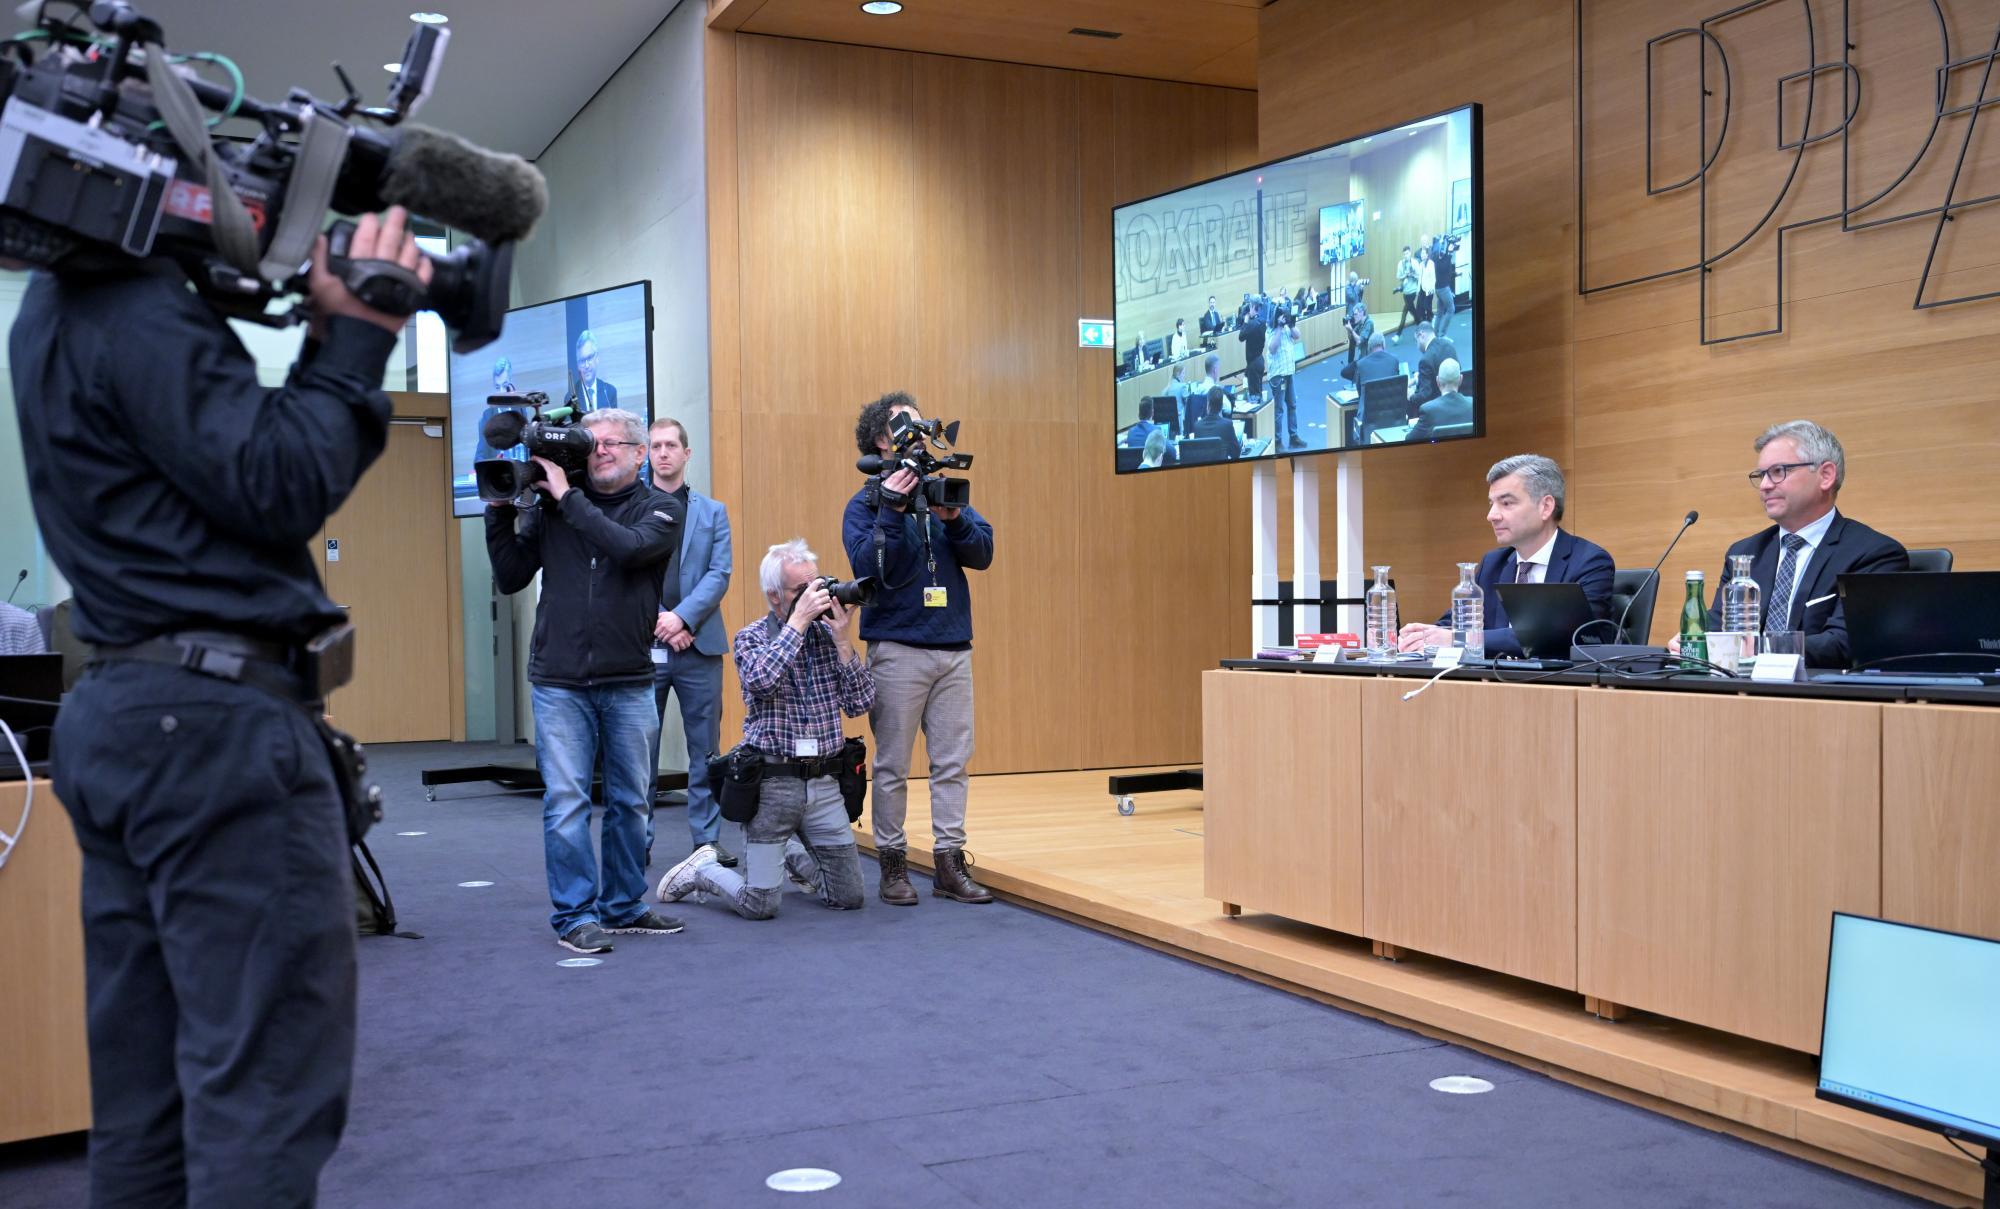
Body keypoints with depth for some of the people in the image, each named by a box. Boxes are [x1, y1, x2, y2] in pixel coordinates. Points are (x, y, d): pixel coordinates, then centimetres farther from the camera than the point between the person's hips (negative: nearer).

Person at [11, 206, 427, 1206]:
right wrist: (356, 338, -7)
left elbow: (237, 440, 18)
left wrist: (327, 339, 10)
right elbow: (276, 488, -15)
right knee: (266, 1097, -6)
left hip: (121, 711, 10)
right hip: (219, 719, -10)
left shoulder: (60, 308, 19)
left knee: (144, 1108, 15)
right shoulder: (139, 313, -13)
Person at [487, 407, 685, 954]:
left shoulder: (660, 508, 2)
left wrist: (568, 497, -15)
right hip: (558, 683, 0)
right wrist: (501, 512, -3)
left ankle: (623, 907, 22)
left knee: (631, 802, 9)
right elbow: (511, 578, 7)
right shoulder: (549, 507, 6)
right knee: (566, 802, -3)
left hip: (629, 684, 0)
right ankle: (575, 915, 5)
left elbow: (629, 547, -19)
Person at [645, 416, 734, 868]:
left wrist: (682, 617, -13)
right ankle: (638, 840, 11)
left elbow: (719, 575, 1)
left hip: (699, 645, 1)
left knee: (705, 749, 4)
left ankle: (707, 839, 11)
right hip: (642, 645, -1)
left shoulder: (713, 512, 11)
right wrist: (656, 622, -10)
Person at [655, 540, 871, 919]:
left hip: (824, 783, 4)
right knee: (759, 905, -7)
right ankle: (701, 870, 23)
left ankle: (791, 854, 36)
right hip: (772, 781, -4)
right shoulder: (752, 638, -2)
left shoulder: (828, 635, 7)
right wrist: (799, 620, -21)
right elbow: (761, 679, -25)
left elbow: (860, 704, 0)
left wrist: (843, 640, -10)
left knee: (849, 898, 8)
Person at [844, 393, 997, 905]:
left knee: (953, 762, 5)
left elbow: (983, 554, 2)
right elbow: (869, 567, -13)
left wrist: (954, 518, -15)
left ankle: (950, 863, 12)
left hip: (954, 647, 4)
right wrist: (892, 510, -20)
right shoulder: (866, 503, 0)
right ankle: (893, 864, 11)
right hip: (897, 648, -4)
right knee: (893, 765, 2)